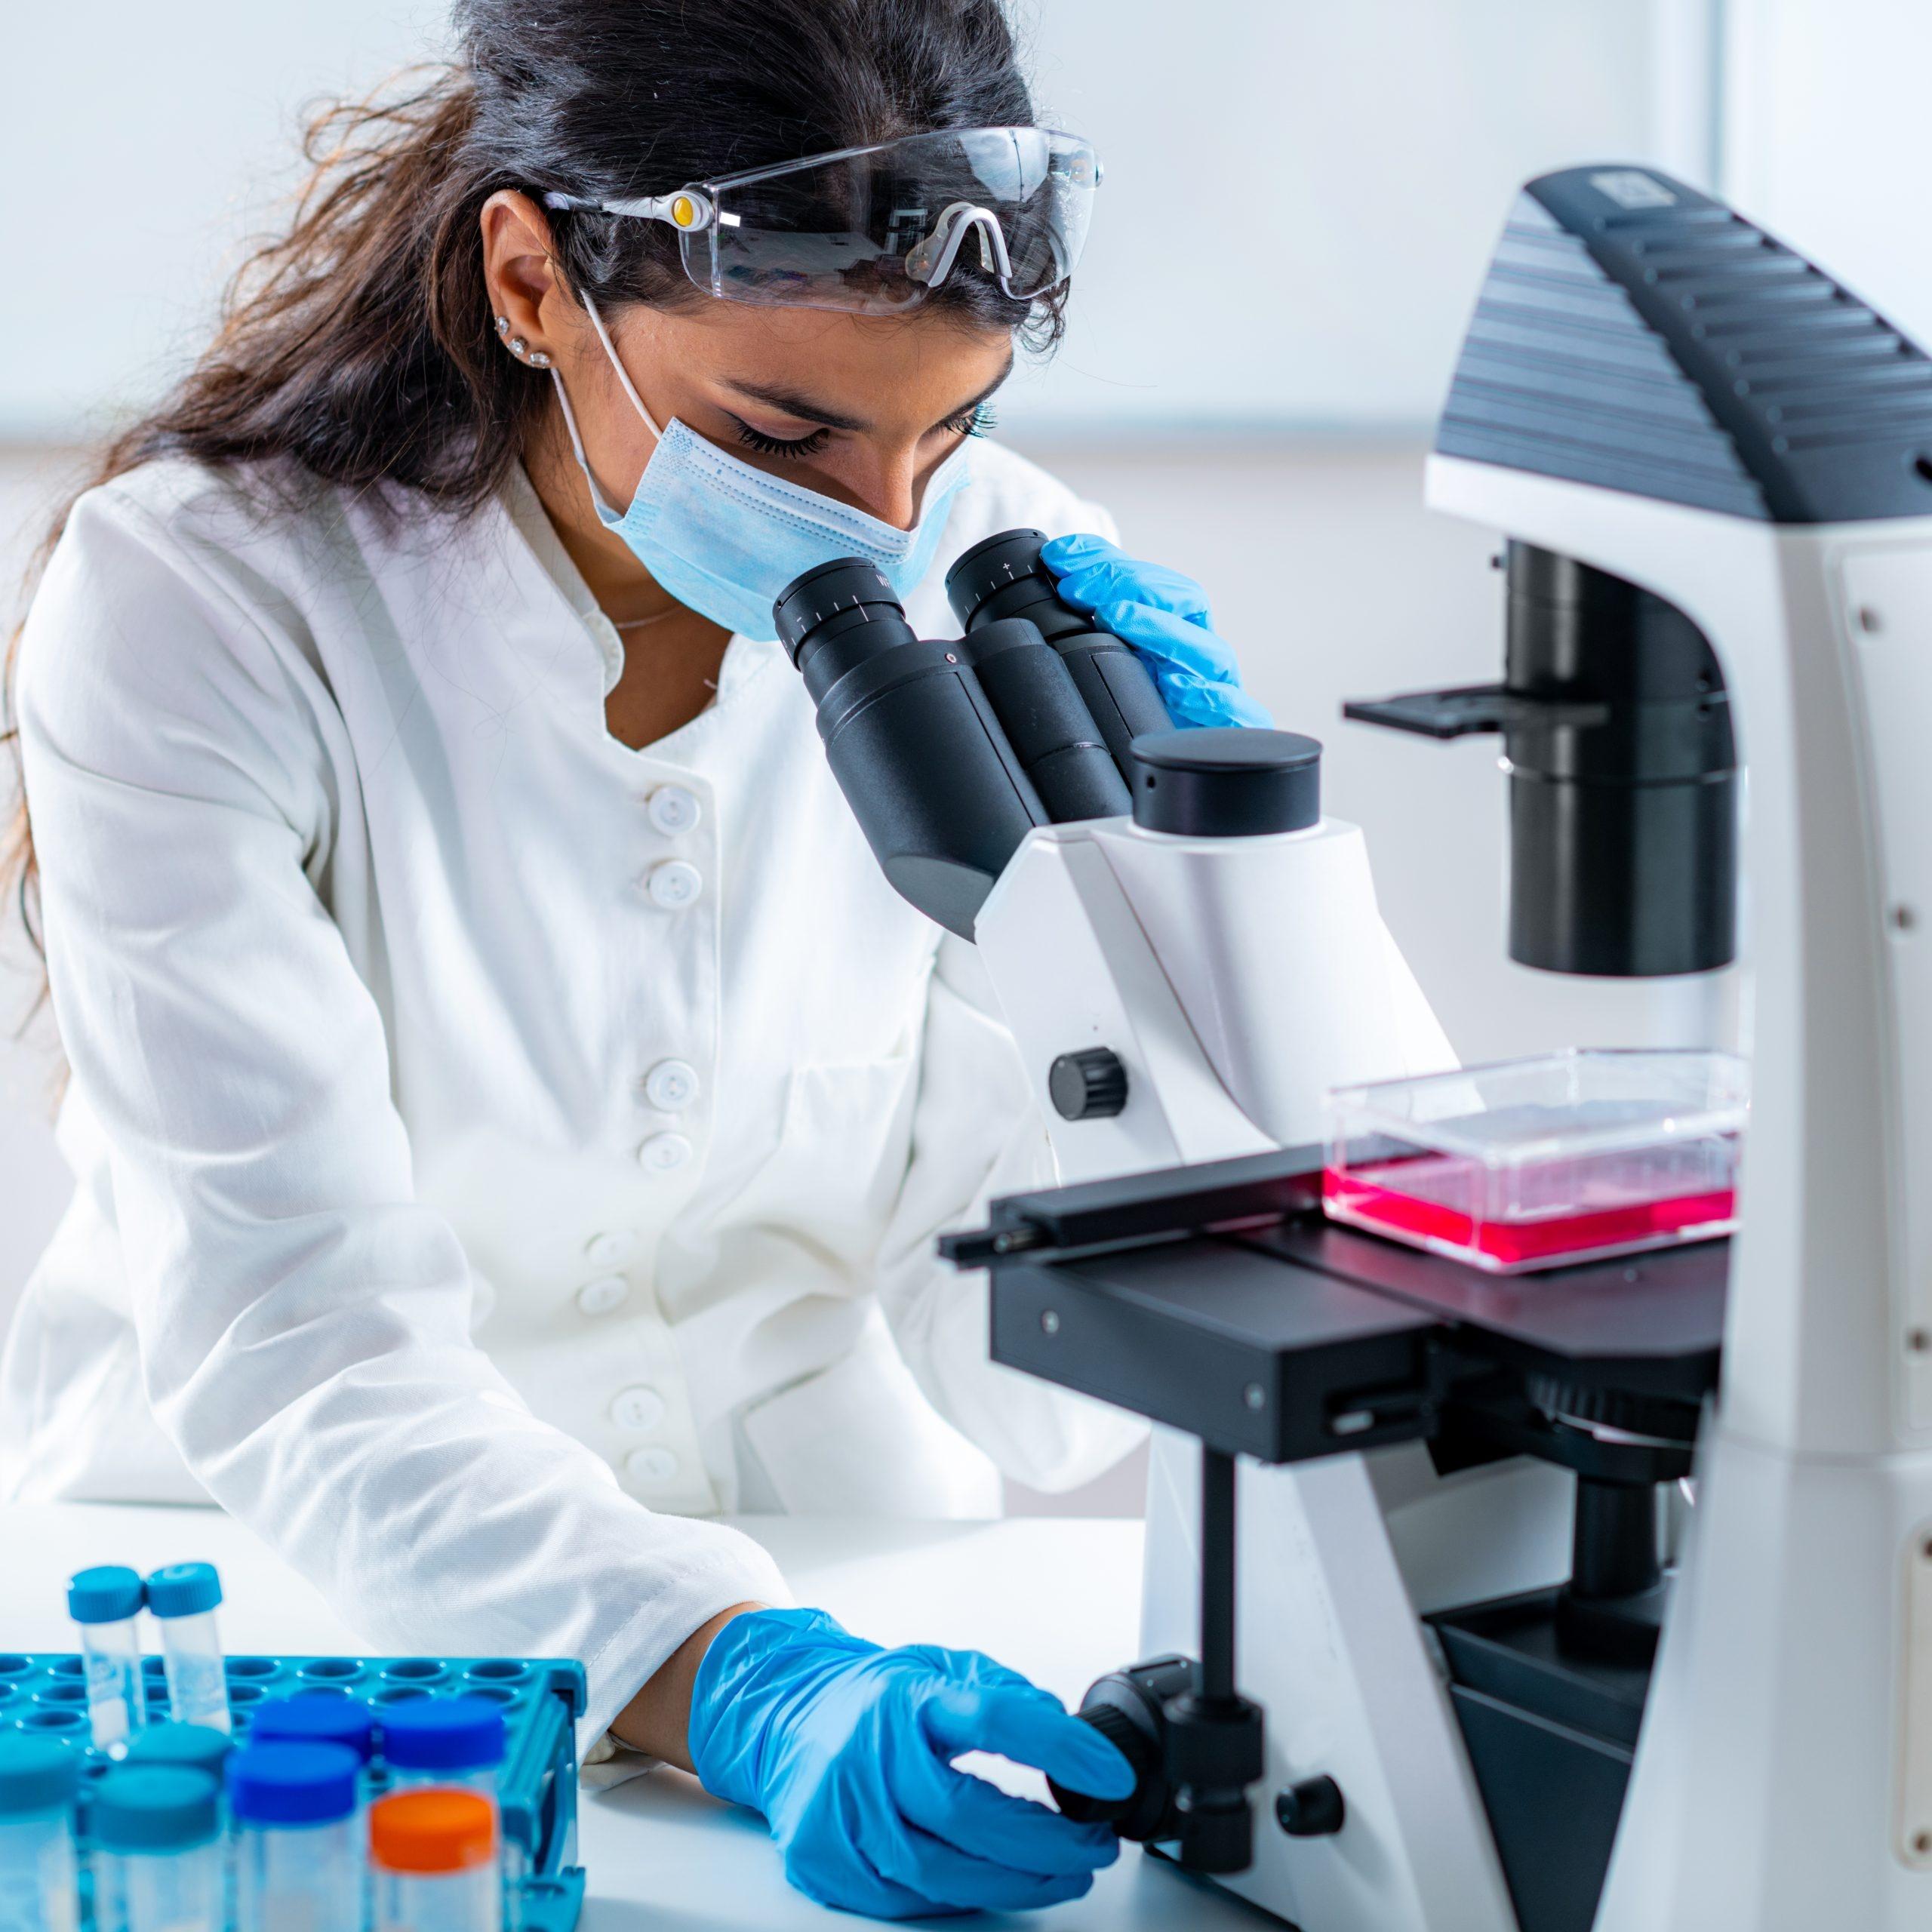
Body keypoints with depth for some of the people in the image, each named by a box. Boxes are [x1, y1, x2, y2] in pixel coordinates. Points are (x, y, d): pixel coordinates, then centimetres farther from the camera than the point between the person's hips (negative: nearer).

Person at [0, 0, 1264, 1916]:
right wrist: (737, 1691, -36)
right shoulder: (199, 599, -14)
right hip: (275, 1601, -2)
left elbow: (1037, 1397, -5)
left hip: (839, 1604, 2)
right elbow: (297, 1356, -23)